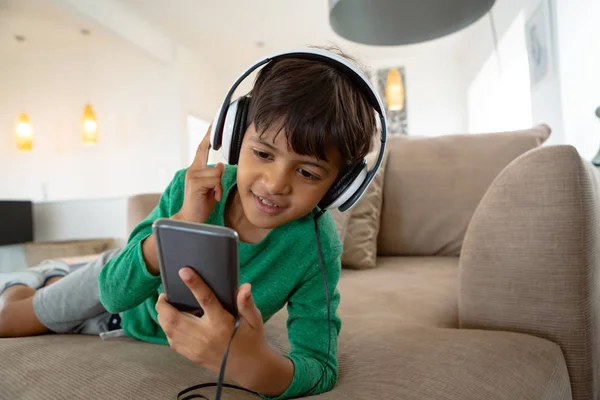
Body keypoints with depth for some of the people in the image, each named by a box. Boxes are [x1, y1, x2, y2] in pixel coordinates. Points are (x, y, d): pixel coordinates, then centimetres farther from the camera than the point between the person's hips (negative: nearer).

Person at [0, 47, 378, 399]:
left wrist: (260, 367, -62)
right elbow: (116, 293, -31)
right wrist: (182, 221, -49)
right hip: (120, 281, -1)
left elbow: (322, 368, -39)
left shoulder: (317, 247, -37)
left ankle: (53, 276, 56)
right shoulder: (192, 188, -35)